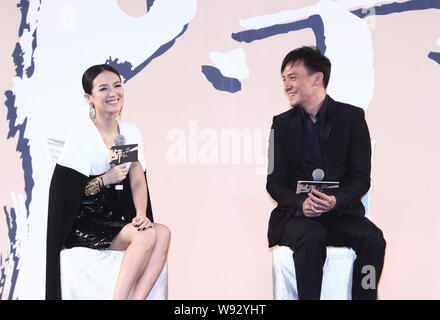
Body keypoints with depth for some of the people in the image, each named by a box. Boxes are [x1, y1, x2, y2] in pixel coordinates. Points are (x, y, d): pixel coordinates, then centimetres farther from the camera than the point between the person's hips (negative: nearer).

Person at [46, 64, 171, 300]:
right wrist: (105, 180, -20)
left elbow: (138, 181, 2)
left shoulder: (131, 131, 10)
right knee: (147, 235, -29)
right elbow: (64, 190, -9)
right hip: (83, 222, -6)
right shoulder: (81, 135, -8)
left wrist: (141, 215, -16)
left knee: (163, 233, -24)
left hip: (115, 220, 6)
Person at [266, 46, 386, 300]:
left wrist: (336, 201, -22)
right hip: (297, 214, 0)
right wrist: (300, 203, -18)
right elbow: (274, 181, 3)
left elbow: (362, 177, -2)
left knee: (373, 239, -28)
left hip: (342, 212, 0)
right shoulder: (282, 123, 8)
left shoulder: (352, 117, 3)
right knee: (310, 239, -33)